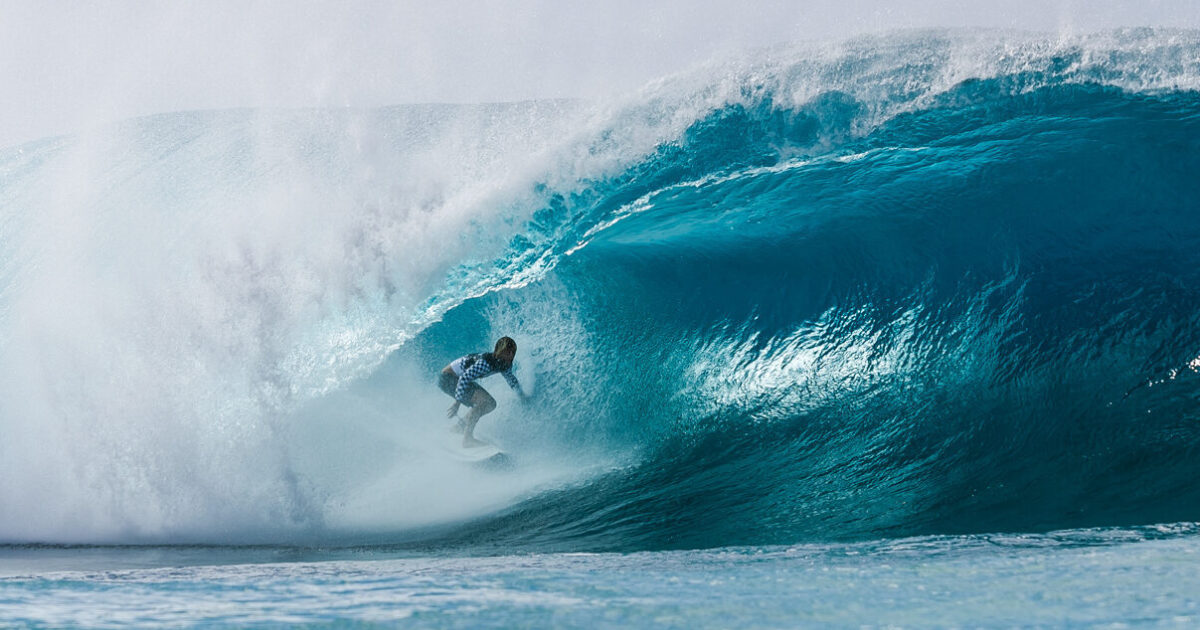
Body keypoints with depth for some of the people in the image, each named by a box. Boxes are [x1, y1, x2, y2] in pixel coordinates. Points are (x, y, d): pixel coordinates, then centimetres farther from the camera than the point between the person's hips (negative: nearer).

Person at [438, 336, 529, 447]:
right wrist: (457, 403, -33)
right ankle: (467, 438, -24)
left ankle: (459, 427, 18)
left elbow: (511, 378, 19)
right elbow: (464, 379, -33)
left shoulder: (504, 364, -2)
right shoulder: (485, 362, -30)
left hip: (459, 378, 10)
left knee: (491, 404, 8)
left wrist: (522, 396, 31)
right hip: (447, 378, -10)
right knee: (484, 400, -24)